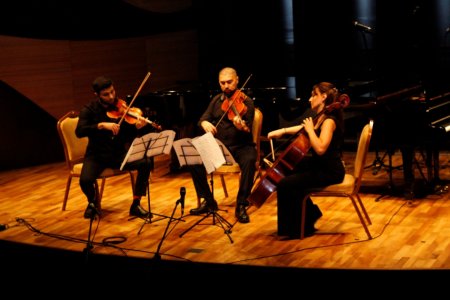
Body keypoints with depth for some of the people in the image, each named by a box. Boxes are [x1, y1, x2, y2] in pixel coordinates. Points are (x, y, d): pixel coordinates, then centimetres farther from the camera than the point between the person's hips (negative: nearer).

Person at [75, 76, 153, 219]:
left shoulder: (120, 108, 0)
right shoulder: (89, 109, -4)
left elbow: (129, 135, -3)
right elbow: (79, 132, -20)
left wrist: (137, 127, -26)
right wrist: (101, 125, -33)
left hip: (119, 154, 2)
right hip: (97, 155, -2)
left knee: (146, 162, -22)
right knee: (85, 180, -31)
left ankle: (136, 204, -7)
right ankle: (92, 203, 7)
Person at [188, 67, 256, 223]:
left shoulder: (245, 102, -6)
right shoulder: (216, 100, 10)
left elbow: (247, 130, -17)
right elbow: (203, 118, 7)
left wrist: (241, 126, -41)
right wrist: (205, 123, -18)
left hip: (241, 146, -4)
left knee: (249, 161, -37)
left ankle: (241, 205, -22)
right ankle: (208, 201, -1)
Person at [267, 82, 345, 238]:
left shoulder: (329, 120, -19)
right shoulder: (319, 118, 9)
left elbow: (320, 148, -33)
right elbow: (302, 128, 29)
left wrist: (310, 129, -21)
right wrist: (282, 131, 17)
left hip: (330, 171, -10)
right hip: (318, 165, 10)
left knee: (285, 184, -18)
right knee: (286, 174, 21)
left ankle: (303, 227, -1)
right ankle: (311, 213, 29)